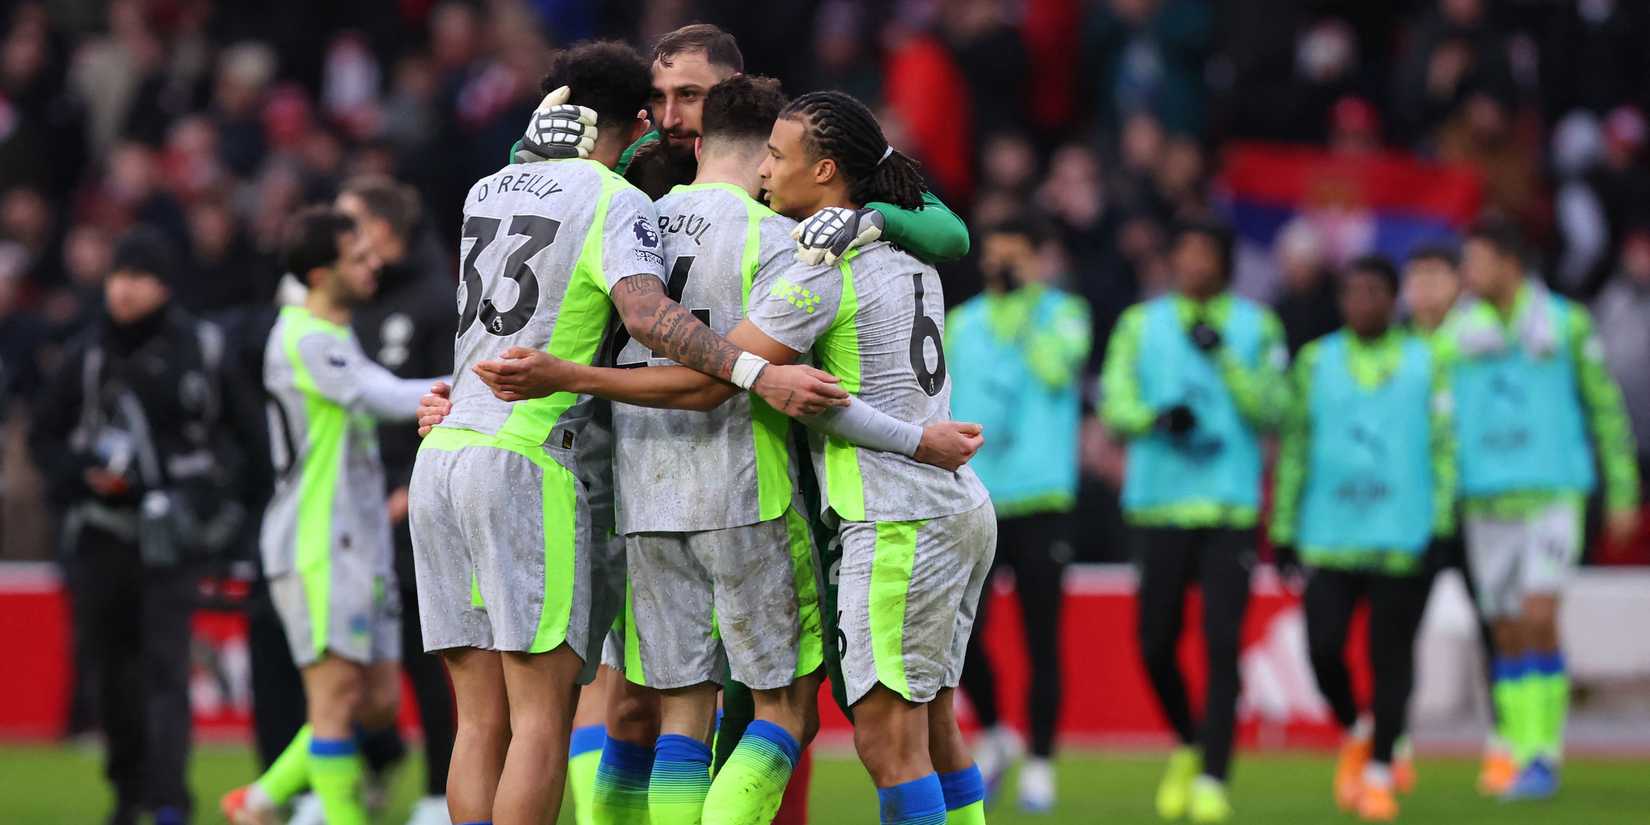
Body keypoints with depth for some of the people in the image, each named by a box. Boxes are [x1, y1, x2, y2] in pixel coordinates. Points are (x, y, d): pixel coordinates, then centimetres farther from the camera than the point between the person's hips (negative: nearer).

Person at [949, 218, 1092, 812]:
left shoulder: (1062, 312, 3)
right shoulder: (962, 323, 14)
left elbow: (1057, 370, -17)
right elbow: (941, 407, 19)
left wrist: (1025, 300, -13)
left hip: (1039, 502, -3)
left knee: (1041, 639, 0)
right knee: (960, 630, -7)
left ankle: (1040, 763, 8)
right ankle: (991, 734, 16)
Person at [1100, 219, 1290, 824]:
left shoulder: (1256, 327, 7)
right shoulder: (1140, 324, 11)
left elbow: (1272, 409, -1)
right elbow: (1114, 405, 4)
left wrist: (1222, 358, -12)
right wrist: (1157, 417, -16)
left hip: (1230, 506, -2)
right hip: (1158, 502, 2)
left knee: (1221, 643, -10)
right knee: (1155, 644, 2)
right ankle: (1188, 745, 29)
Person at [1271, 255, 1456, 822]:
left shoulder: (1426, 364, 5)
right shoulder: (1316, 362, 9)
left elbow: (1445, 446, 4)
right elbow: (1295, 446, 11)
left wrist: (1442, 525, -4)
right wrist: (1283, 529, 8)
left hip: (1403, 538, -1)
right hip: (1329, 536, 1)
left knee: (1391, 656, 1)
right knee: (1323, 646, -8)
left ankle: (1380, 773, 13)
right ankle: (1354, 736, 20)